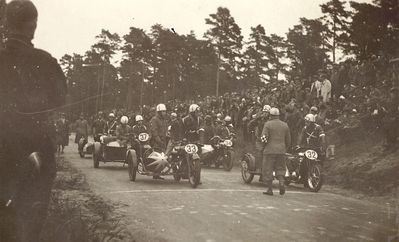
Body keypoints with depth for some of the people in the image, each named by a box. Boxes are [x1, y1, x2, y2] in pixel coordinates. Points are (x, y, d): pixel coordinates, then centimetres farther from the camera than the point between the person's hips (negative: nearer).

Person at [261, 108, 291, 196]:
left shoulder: (268, 124, -5)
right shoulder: (285, 125, 9)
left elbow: (264, 137, -12)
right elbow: (288, 140, 11)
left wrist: (265, 142, 8)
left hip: (270, 150, -4)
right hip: (281, 151, 4)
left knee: (268, 170, 4)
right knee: (280, 169, 14)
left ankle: (269, 189, 3)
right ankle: (281, 182, -11)